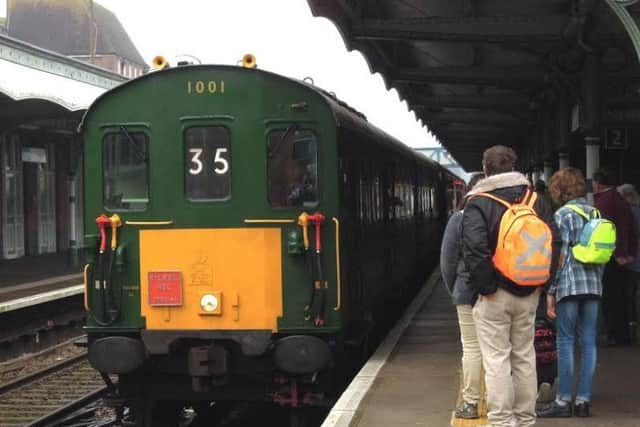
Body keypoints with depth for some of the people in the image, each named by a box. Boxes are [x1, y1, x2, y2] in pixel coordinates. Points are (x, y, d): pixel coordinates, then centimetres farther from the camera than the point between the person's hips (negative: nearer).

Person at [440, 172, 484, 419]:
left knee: (471, 348, 3)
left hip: (469, 291, -2)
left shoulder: (459, 219, -7)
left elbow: (448, 260, -2)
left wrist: (453, 290, 10)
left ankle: (470, 403, 5)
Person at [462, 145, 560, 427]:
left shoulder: (478, 203, -9)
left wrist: (485, 287, -12)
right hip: (528, 294, 5)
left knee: (496, 360, 0)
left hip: (495, 295, -5)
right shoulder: (535, 200, 5)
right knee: (524, 357, 14)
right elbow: (554, 244, 5)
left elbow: (475, 250, -21)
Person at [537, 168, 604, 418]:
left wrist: (551, 292, -7)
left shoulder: (563, 215, -6)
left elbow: (560, 255, -10)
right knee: (588, 343, 5)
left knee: (565, 342, -1)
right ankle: (583, 400, 7)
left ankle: (564, 400, 0)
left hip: (569, 286, -6)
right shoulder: (595, 214, 13)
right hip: (593, 285, 6)